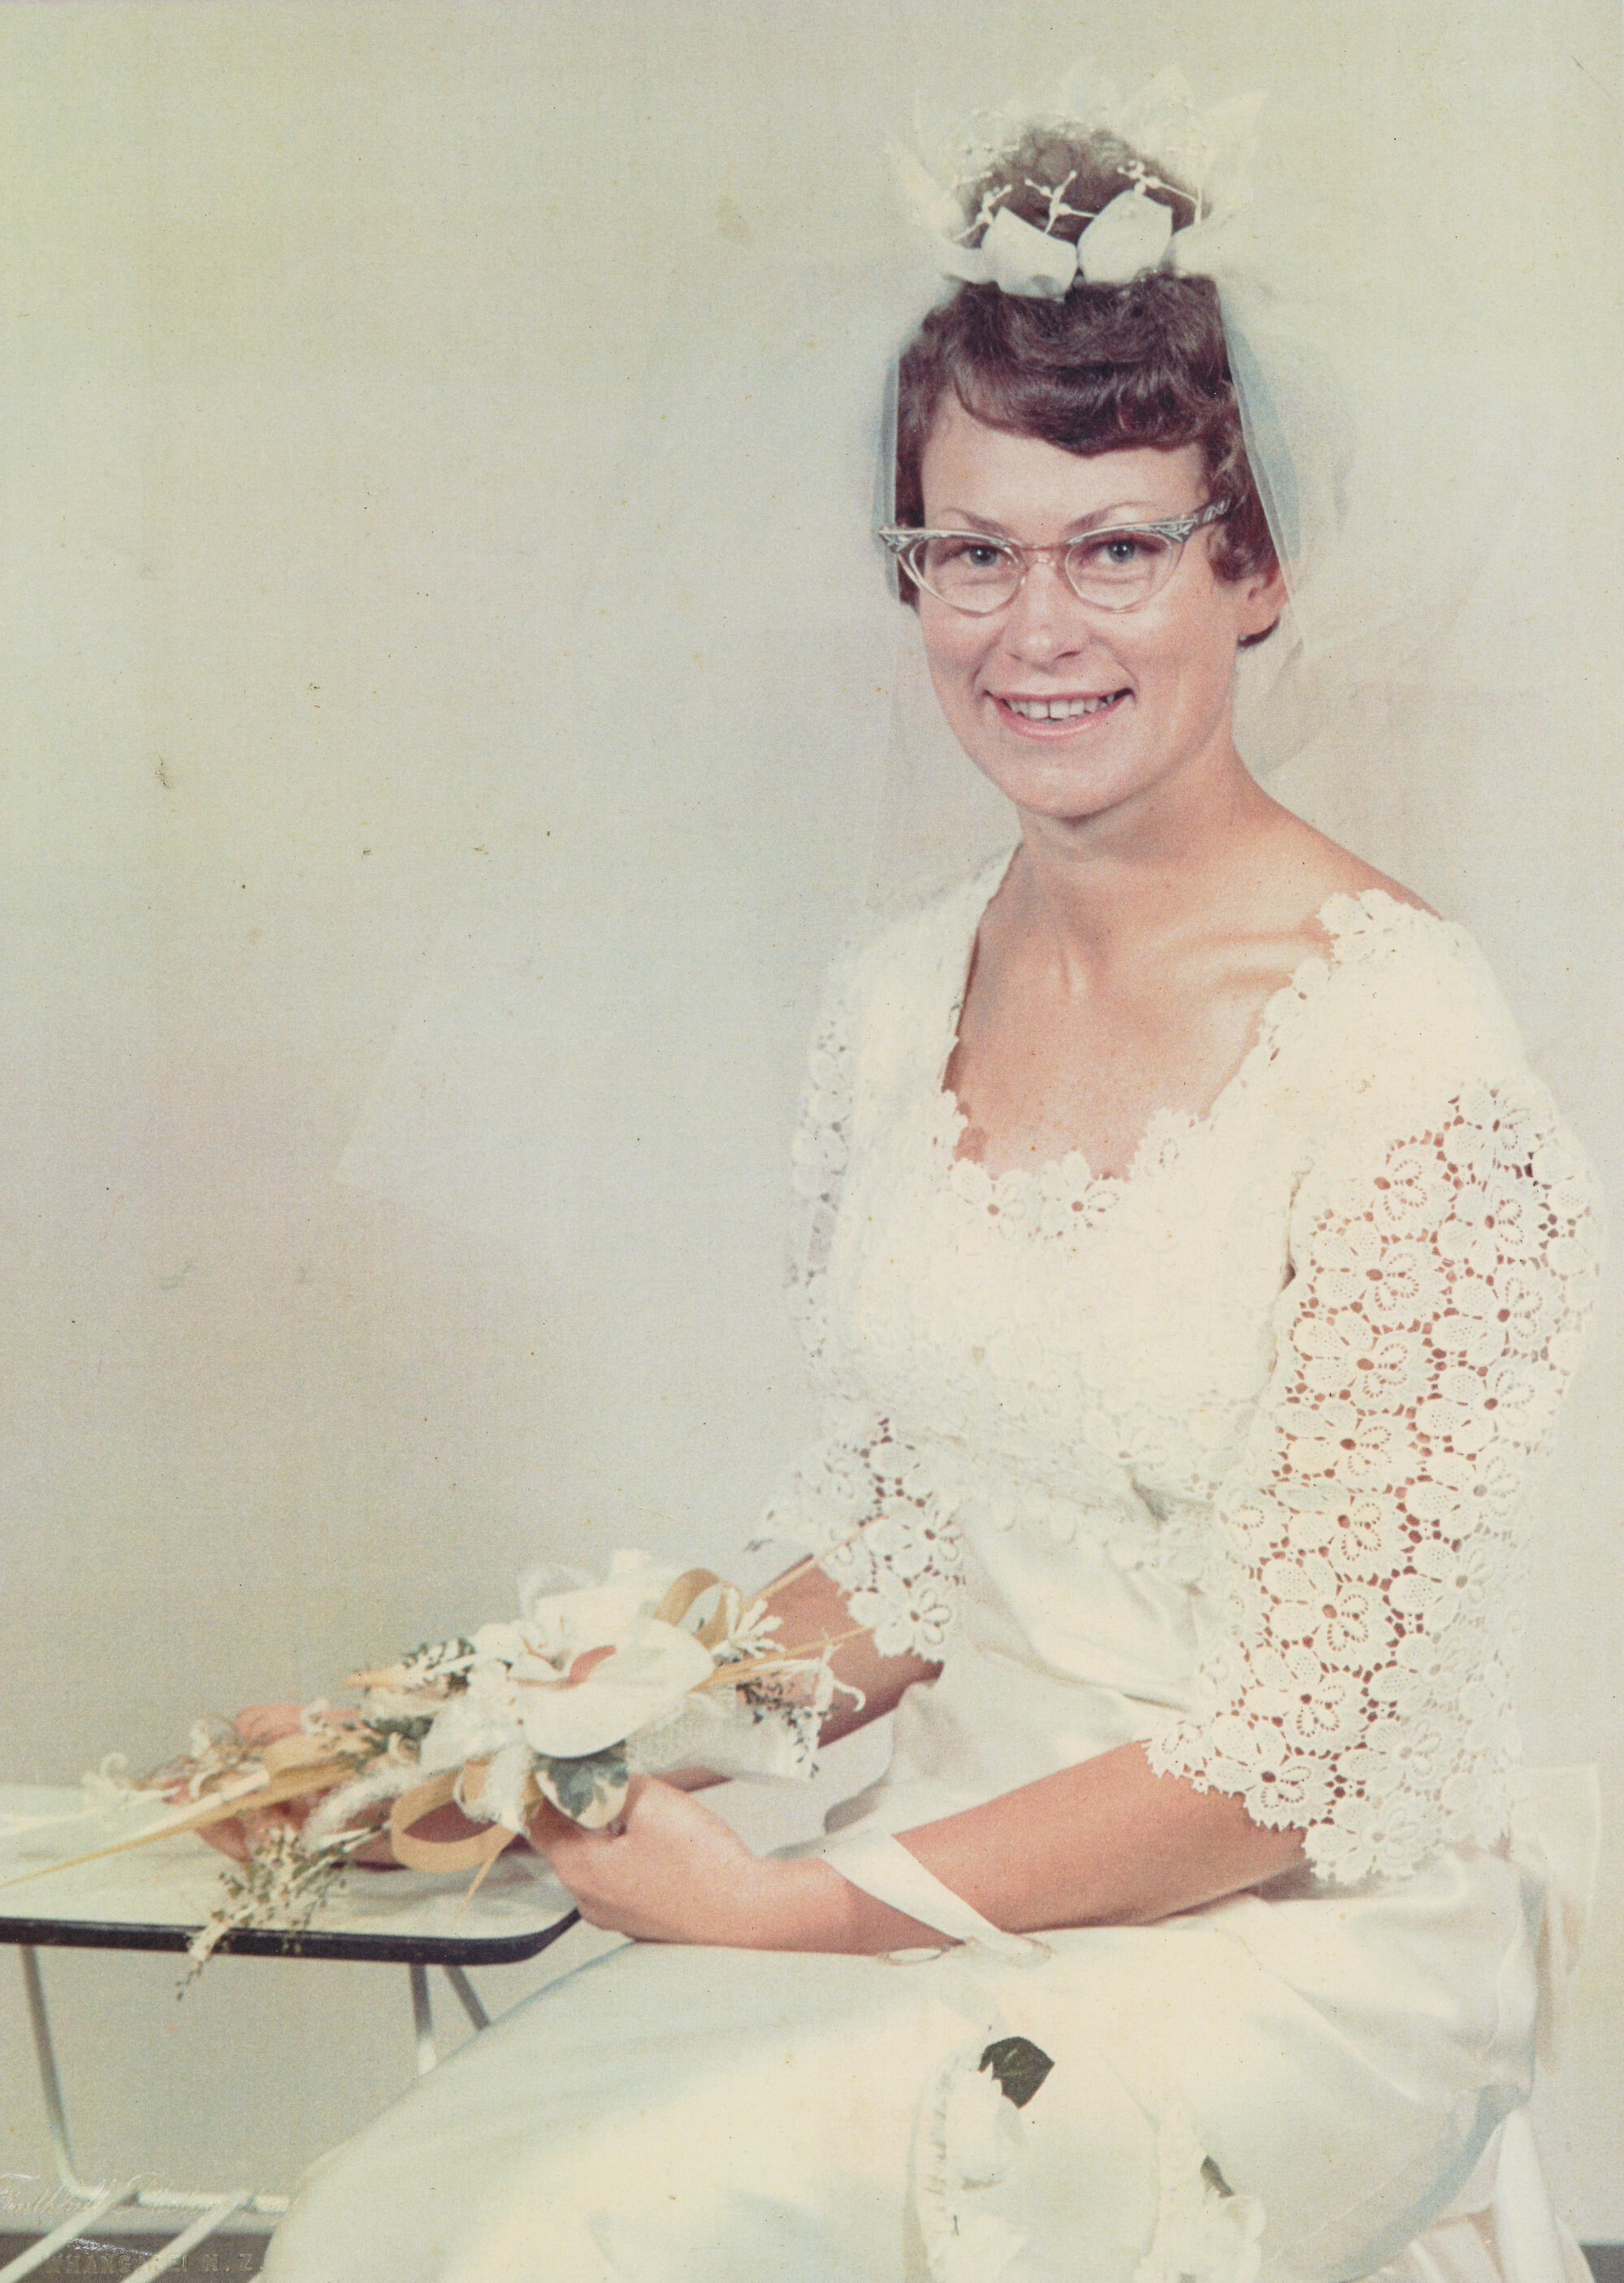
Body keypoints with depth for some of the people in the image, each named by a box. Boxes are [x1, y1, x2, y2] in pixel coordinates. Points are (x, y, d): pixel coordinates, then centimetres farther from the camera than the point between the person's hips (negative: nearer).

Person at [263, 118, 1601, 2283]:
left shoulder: (1402, 1046, -17)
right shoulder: (900, 1003, 4)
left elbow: (1291, 1758, -16)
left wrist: (787, 1904, -14)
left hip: (1309, 1941, -5)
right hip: (952, 1874, 5)